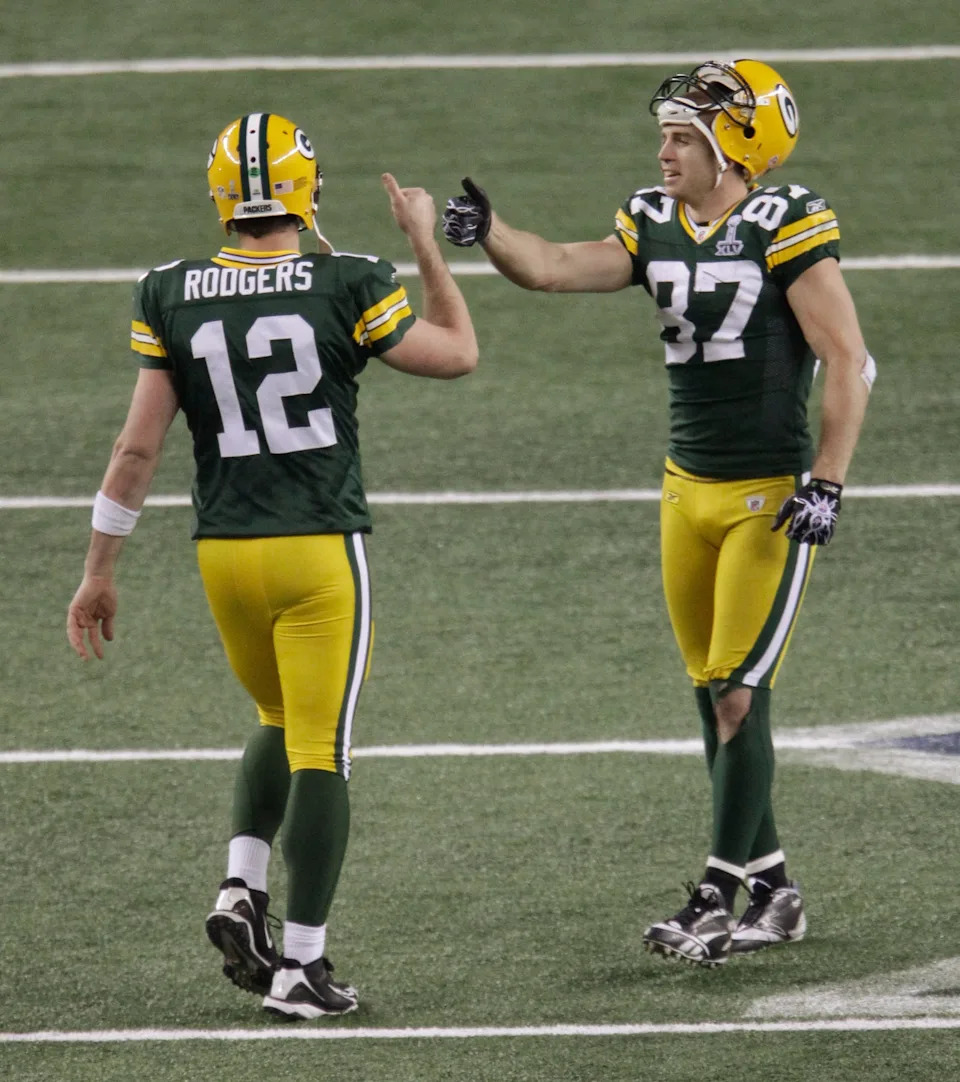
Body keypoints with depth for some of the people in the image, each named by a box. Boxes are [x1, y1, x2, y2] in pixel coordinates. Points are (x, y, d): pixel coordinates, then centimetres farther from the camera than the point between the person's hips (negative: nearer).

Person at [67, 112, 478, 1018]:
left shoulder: (172, 299, -2)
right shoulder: (345, 289, -9)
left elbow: (138, 447, 0)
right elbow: (456, 355, 7)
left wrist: (99, 571, 8)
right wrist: (425, 245, 17)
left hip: (224, 552, 4)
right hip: (320, 550, -4)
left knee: (280, 723, 26)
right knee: (319, 752, 2)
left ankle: (240, 890, 8)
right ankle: (302, 964, 0)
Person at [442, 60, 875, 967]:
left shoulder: (786, 229, -13)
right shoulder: (656, 229, 6)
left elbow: (847, 363, -14)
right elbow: (552, 269, 0)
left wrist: (825, 484, -20)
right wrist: (486, 232, -19)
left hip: (770, 496, -7)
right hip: (689, 486, 7)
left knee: (740, 695, -8)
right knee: (713, 698, 10)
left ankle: (716, 899, -4)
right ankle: (772, 891, 19)